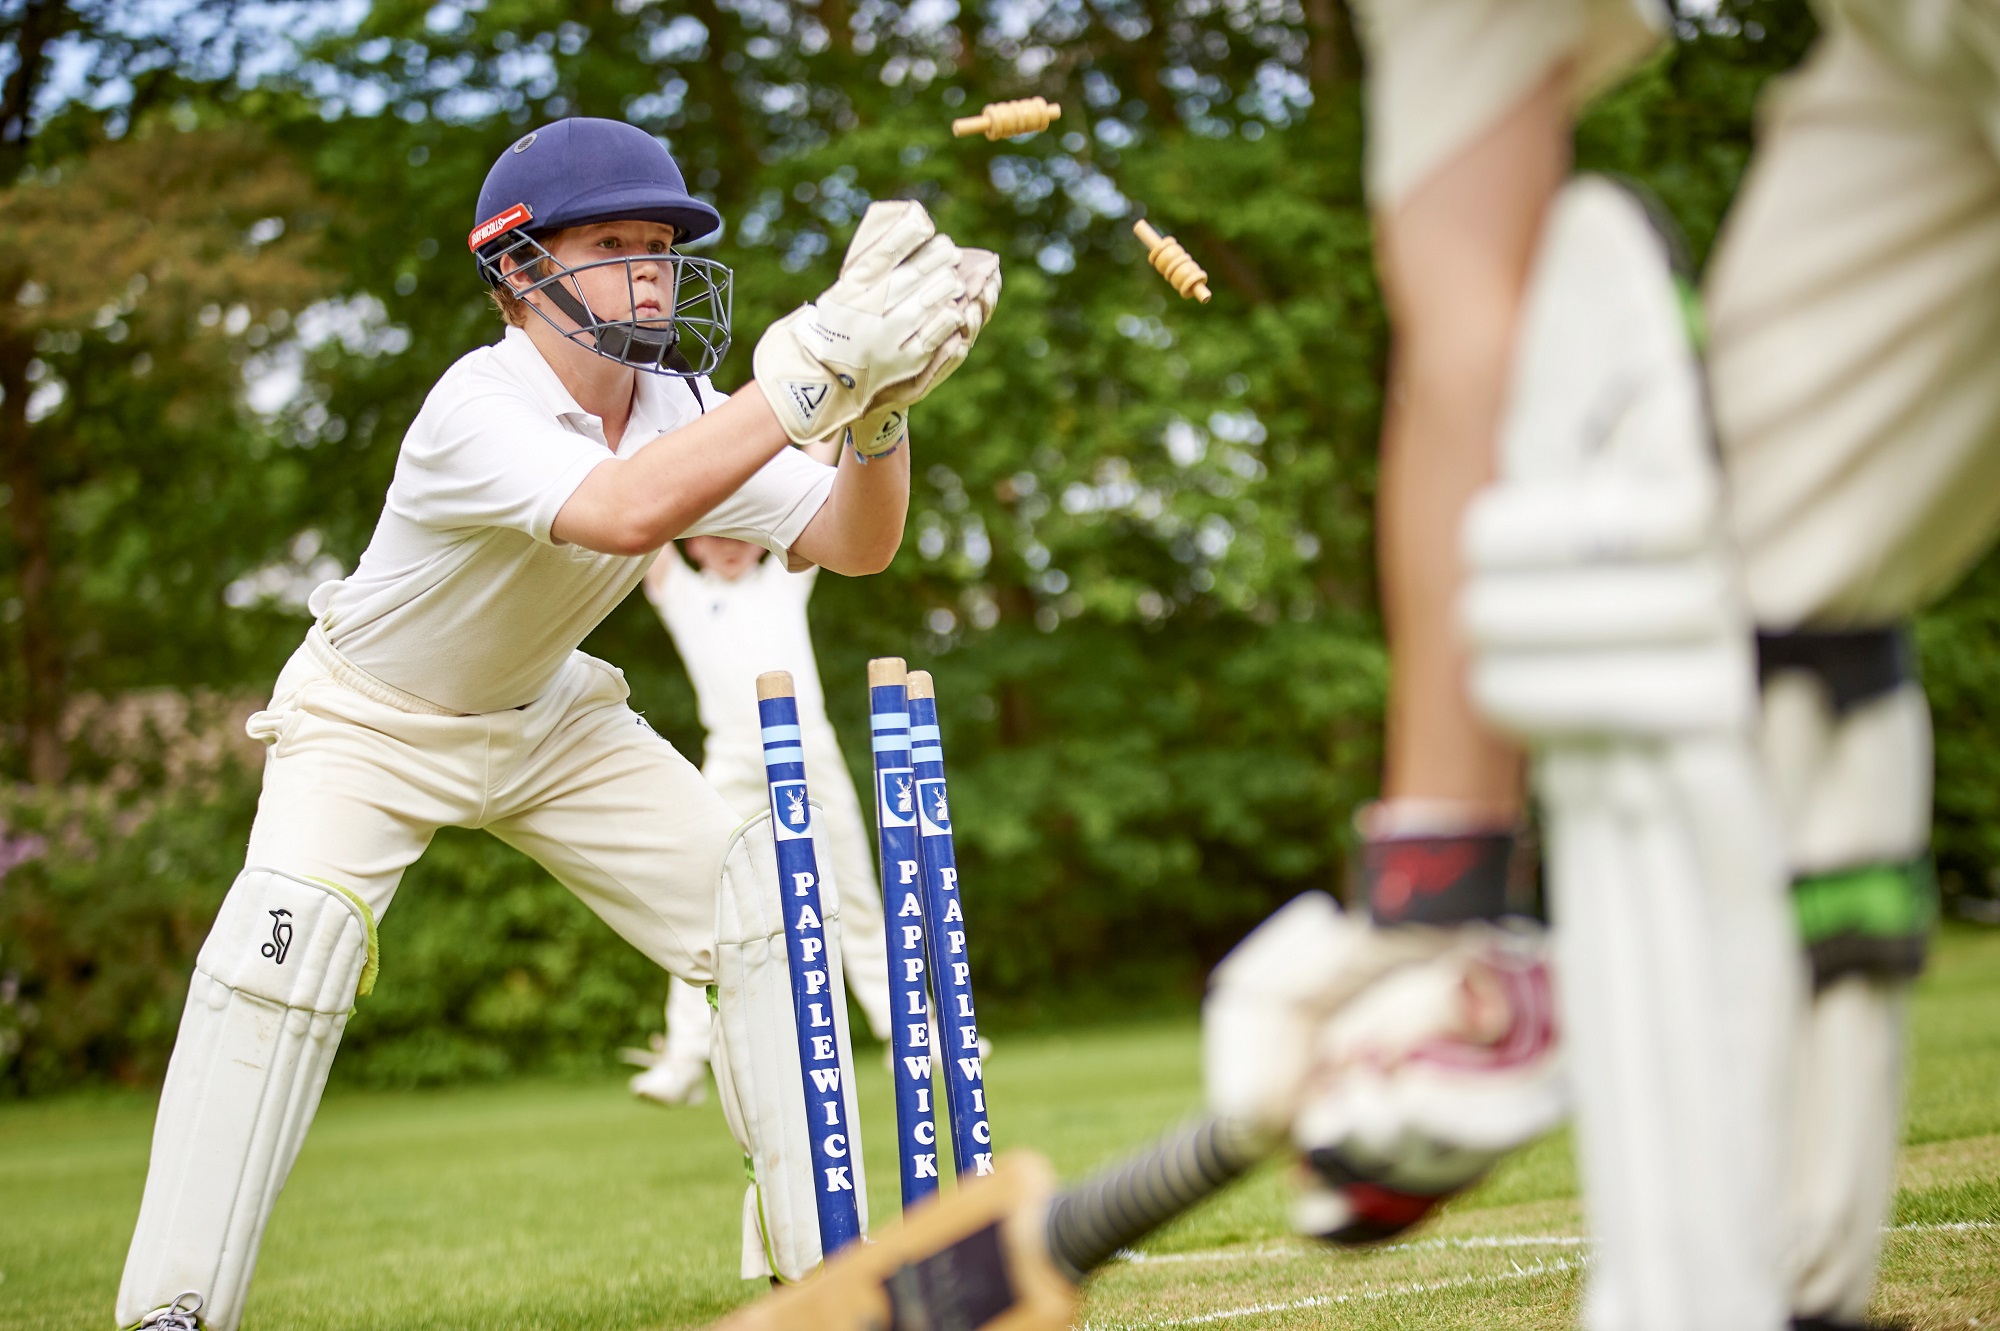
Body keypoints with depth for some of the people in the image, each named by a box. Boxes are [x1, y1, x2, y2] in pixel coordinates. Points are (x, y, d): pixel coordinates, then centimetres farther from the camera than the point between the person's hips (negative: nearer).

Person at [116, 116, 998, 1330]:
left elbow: (854, 544, -18)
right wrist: (815, 366, -55)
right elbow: (623, 513, -52)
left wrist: (879, 406, -37)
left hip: (549, 717, 6)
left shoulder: (677, 408, -13)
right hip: (369, 721, -6)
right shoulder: (477, 409, -33)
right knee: (292, 934, -31)